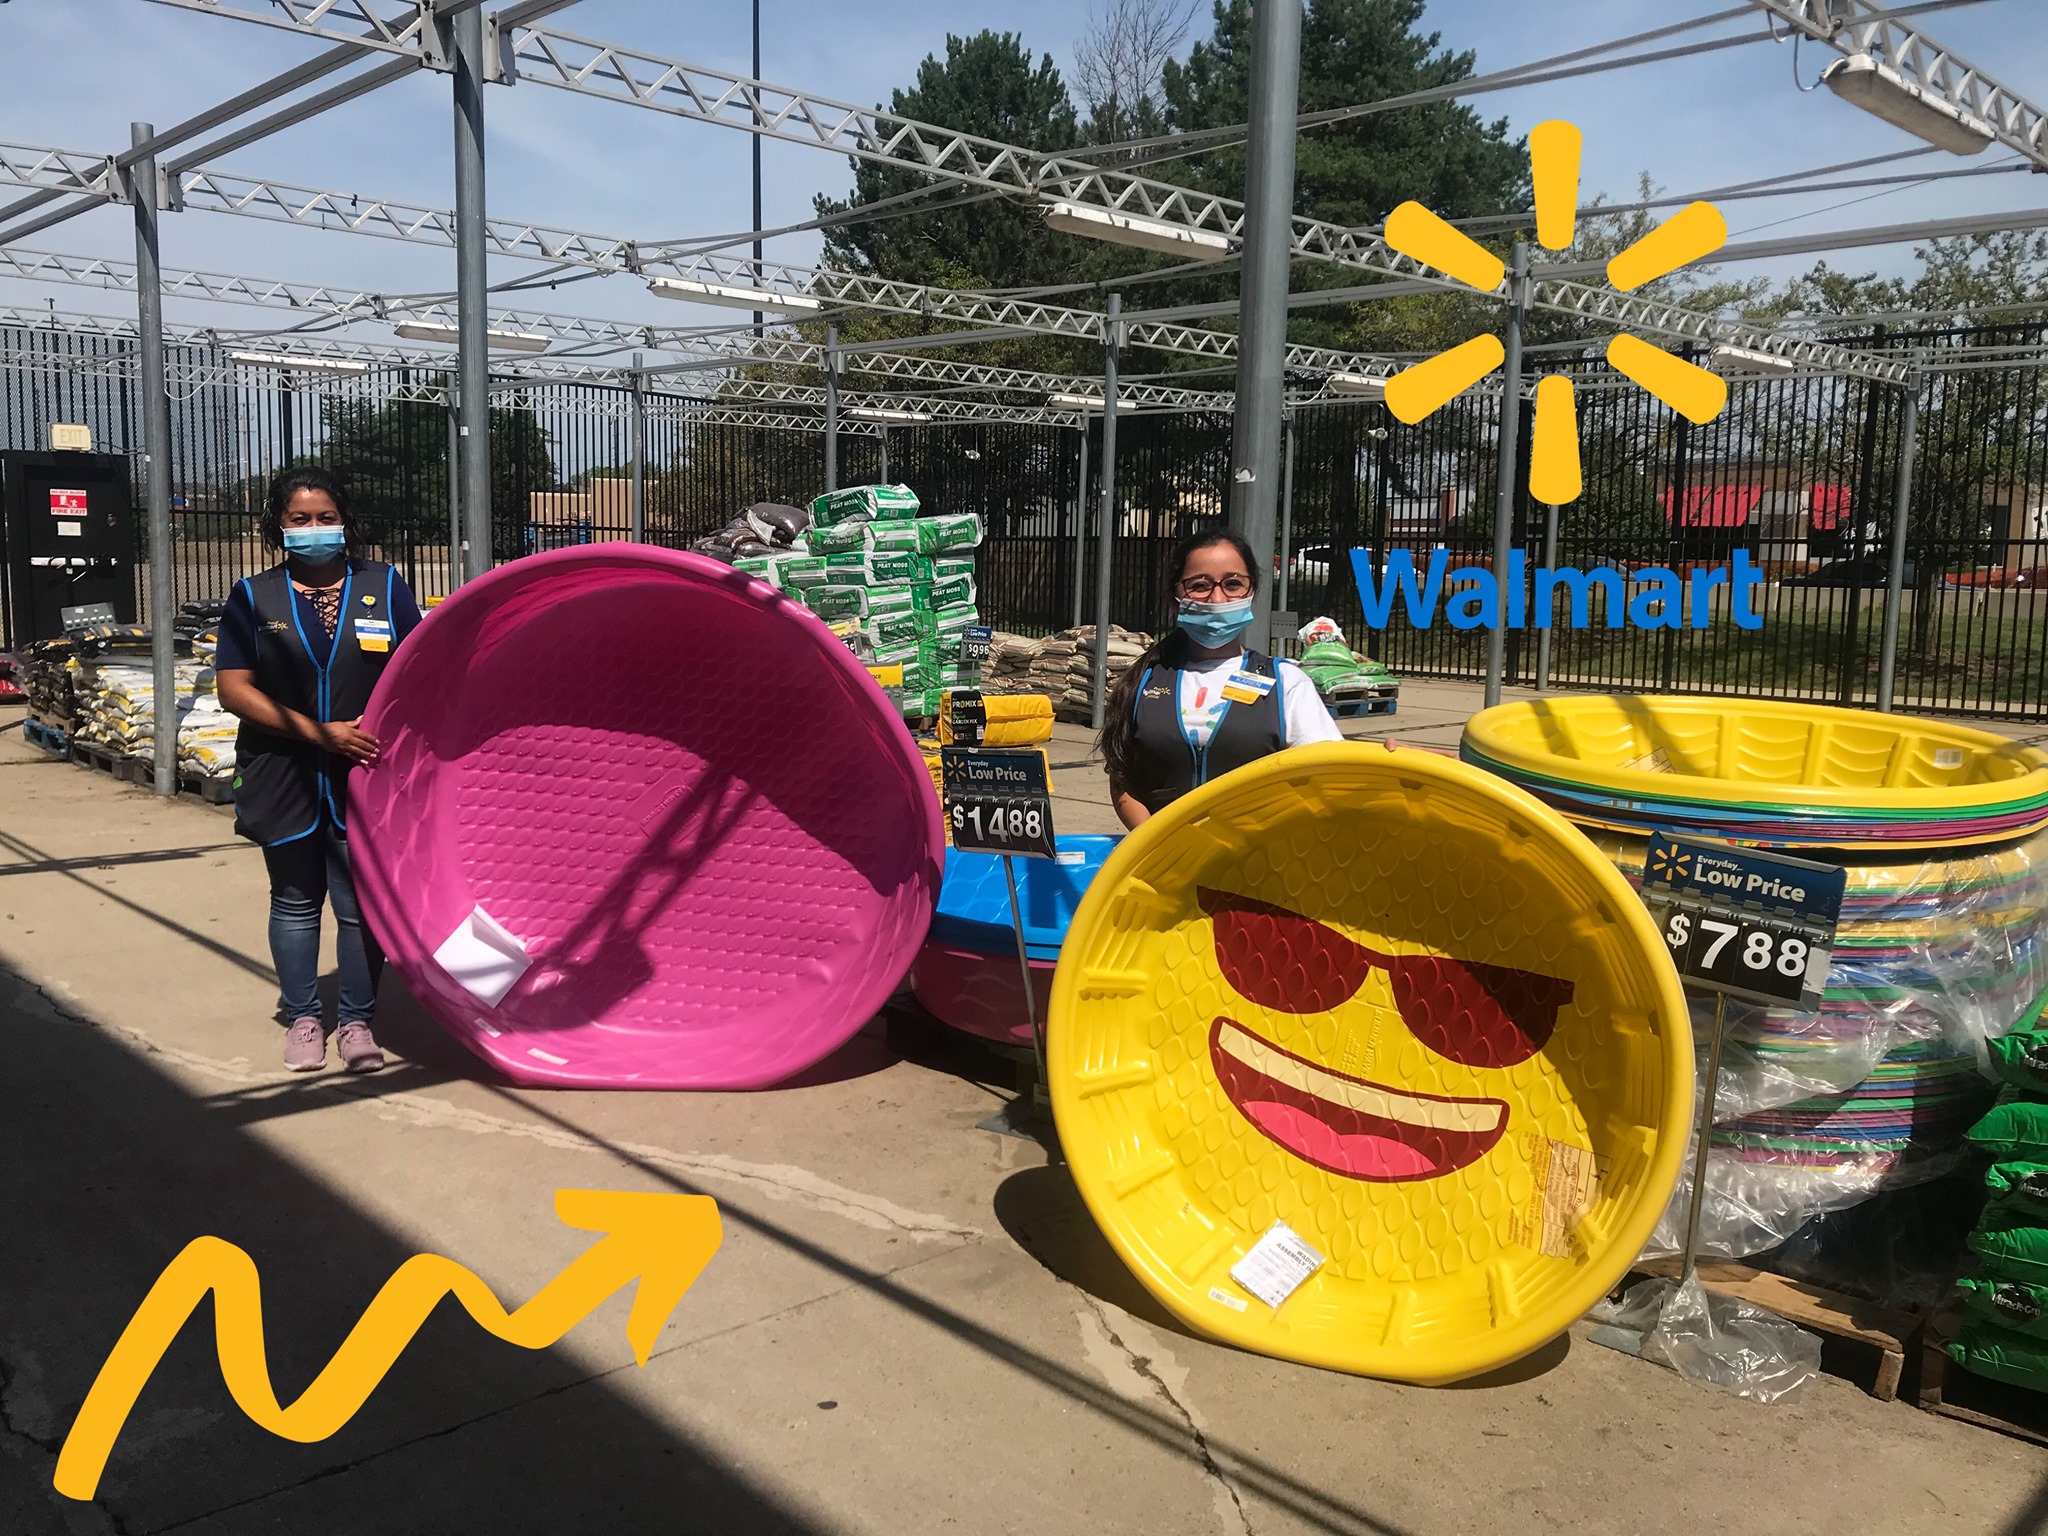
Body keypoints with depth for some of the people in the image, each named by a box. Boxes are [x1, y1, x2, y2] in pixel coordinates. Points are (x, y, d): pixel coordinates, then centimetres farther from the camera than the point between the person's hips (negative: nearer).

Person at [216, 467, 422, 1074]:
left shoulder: (384, 586, 3)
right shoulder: (253, 597, 3)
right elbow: (234, 688, -4)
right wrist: (319, 732, -15)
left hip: (366, 775, -1)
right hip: (285, 776, 1)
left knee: (362, 905, 3)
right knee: (295, 903, 12)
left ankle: (357, 1020, 18)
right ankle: (302, 1017, 27)